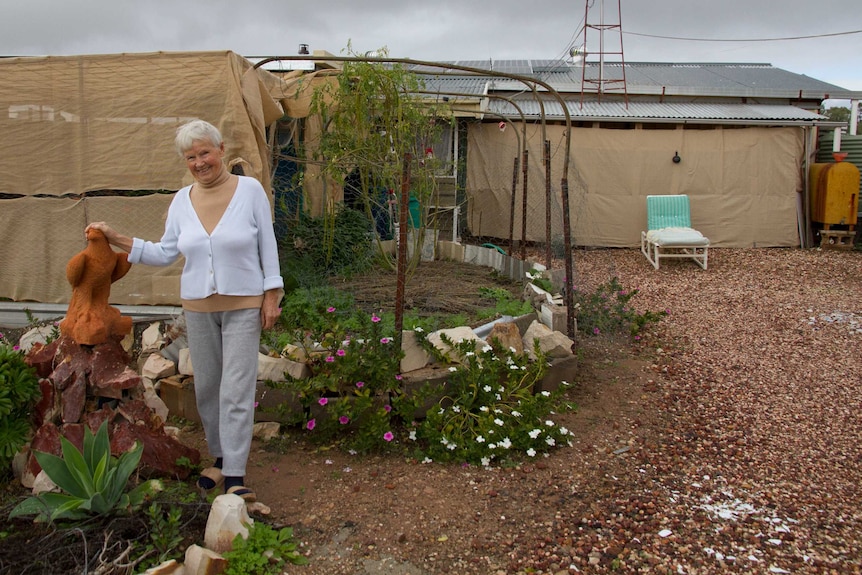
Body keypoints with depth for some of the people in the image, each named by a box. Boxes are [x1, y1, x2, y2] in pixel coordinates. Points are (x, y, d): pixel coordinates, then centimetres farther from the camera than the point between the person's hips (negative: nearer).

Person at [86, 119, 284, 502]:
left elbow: (268, 246, -4)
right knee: (206, 387, 12)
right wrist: (117, 239, 0)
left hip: (243, 305, -4)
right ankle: (219, 458, 30)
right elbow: (165, 253, 7)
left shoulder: (250, 190, -7)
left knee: (236, 390, -5)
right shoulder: (182, 200, 4)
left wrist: (271, 295, -7)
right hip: (197, 307, 4)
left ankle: (235, 476, 2)